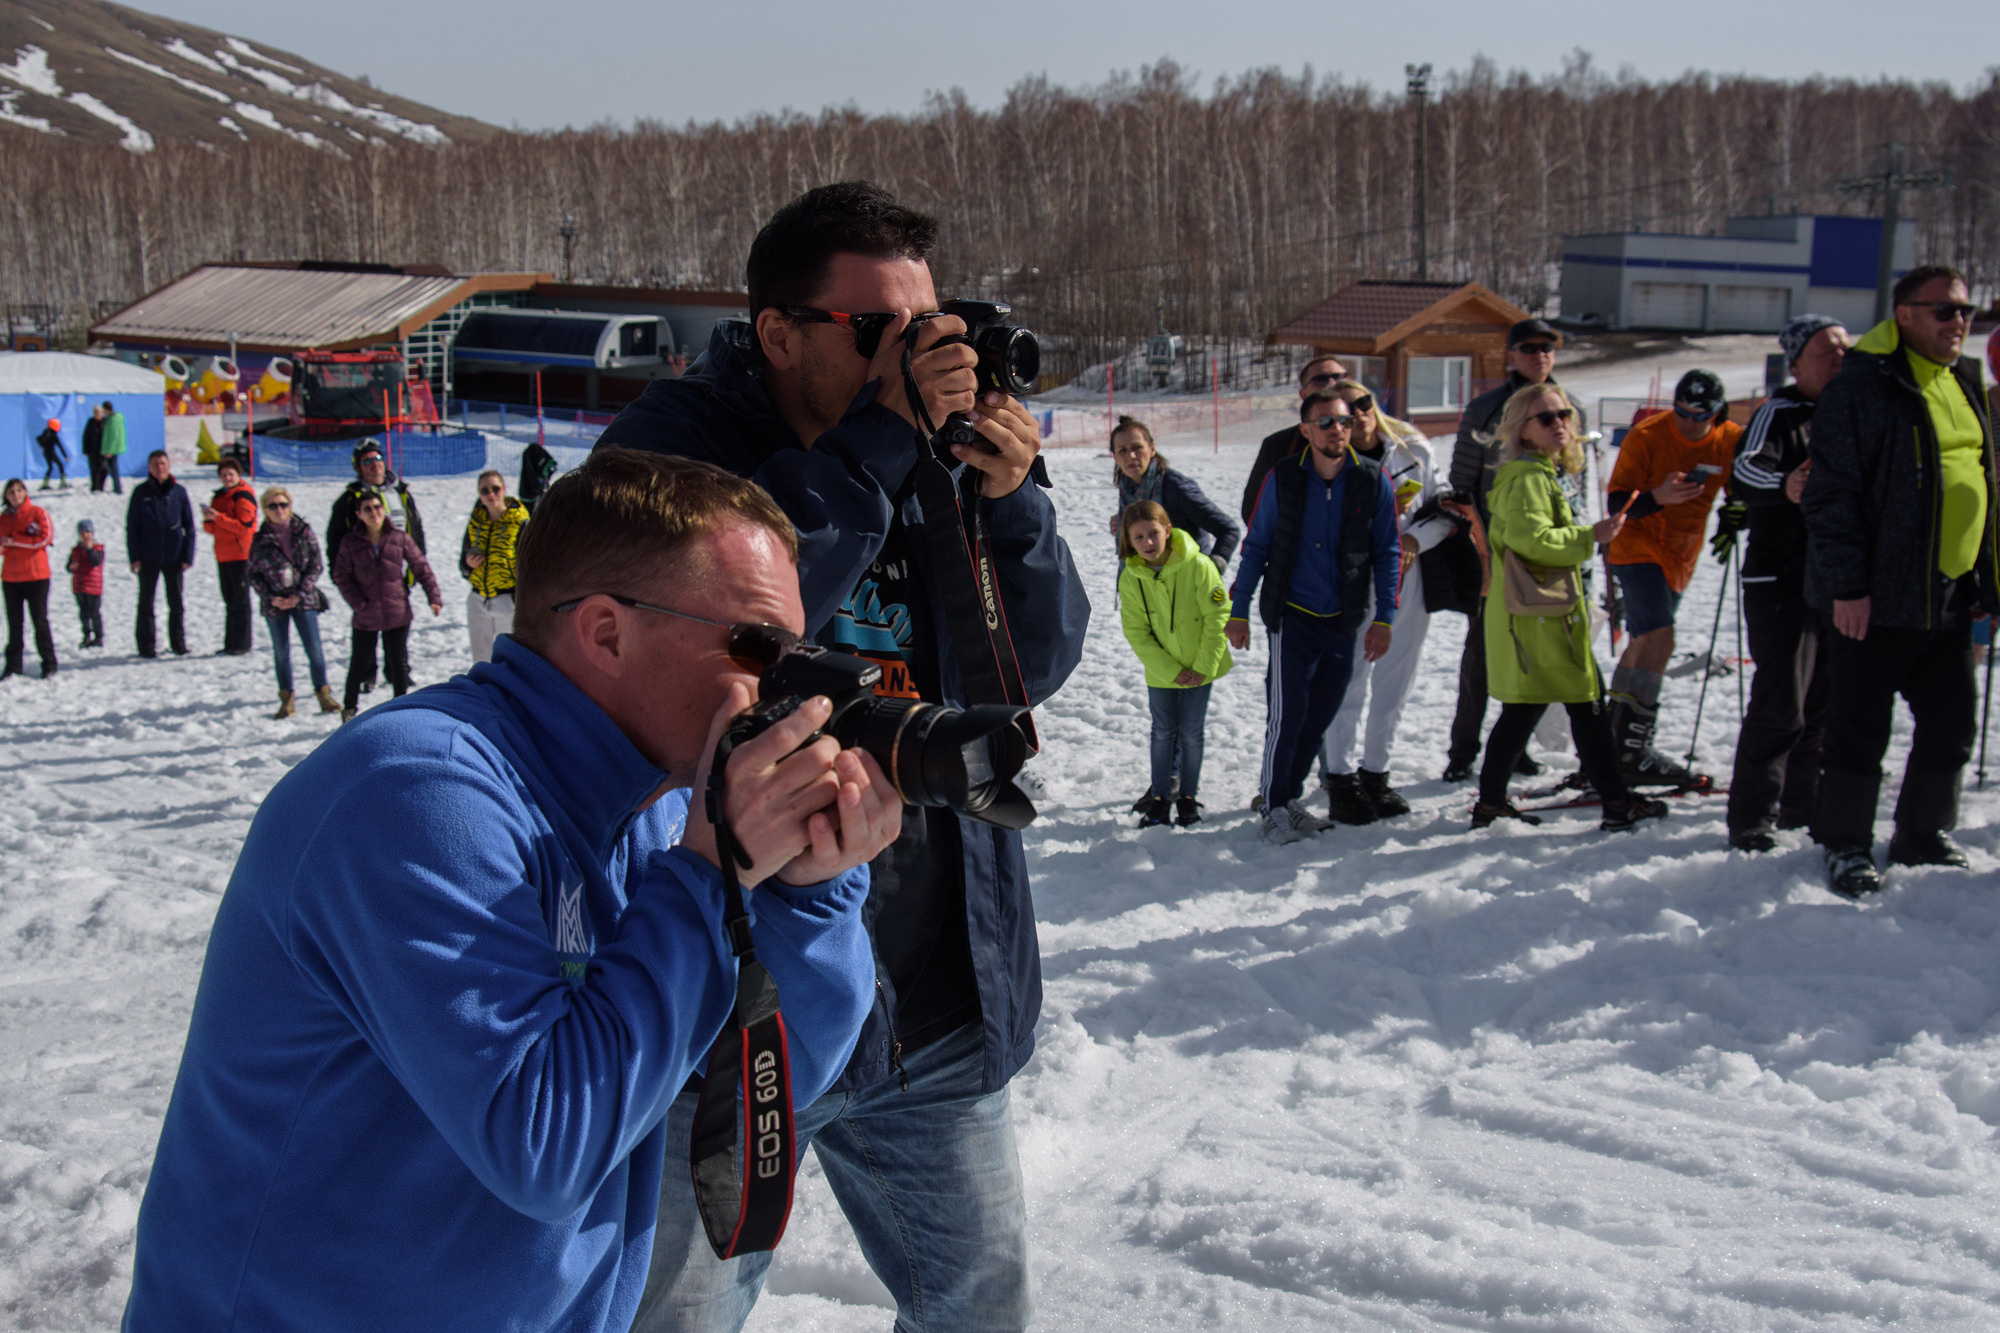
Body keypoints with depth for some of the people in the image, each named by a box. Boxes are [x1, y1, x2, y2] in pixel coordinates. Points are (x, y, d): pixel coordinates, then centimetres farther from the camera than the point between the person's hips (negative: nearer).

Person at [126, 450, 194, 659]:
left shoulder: (179, 492, 2)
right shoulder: (141, 492, 0)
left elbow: (189, 526, 5)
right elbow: (132, 526, 1)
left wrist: (188, 556, -2)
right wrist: (134, 557, -6)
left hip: (174, 557, 1)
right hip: (148, 558, -1)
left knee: (176, 602, 6)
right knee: (146, 602, 5)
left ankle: (178, 643, 18)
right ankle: (146, 645, 13)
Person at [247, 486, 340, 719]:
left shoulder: (303, 531, -2)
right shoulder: (261, 539, -1)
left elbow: (316, 566, -2)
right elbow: (253, 574, 4)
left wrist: (299, 595, -10)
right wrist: (270, 597, -10)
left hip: (304, 600, -1)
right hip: (275, 603, 1)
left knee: (314, 649, -3)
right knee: (281, 653, 8)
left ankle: (323, 693, 11)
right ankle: (286, 699, 18)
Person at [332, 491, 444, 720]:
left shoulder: (400, 539, -3)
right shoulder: (351, 544, -5)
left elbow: (421, 568, 3)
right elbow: (341, 577, -1)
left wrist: (434, 597, -3)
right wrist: (359, 604, -10)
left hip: (398, 615, 0)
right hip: (365, 619, 0)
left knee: (399, 663, 9)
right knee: (360, 664, 10)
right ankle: (349, 707, 30)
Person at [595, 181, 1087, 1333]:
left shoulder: (941, 453, 7)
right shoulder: (674, 444, -8)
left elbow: (1038, 666, 6)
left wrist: (1009, 501, -10)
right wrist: (879, 439, -23)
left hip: (941, 1011, 6)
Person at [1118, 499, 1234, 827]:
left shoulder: (1198, 567, -20)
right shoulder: (1130, 578, -12)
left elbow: (1218, 616, -14)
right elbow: (1136, 633, -8)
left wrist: (1203, 666, -14)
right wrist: (1171, 670, -14)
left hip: (1200, 667, -1)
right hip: (1161, 671, 2)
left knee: (1191, 732, 6)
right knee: (1163, 732, 9)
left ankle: (1188, 797, 21)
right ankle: (1159, 797, 21)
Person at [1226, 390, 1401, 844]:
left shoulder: (1373, 481, -3)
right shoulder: (1283, 479, -6)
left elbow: (1388, 552, 2)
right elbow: (1256, 547, 1)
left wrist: (1384, 618, -3)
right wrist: (1238, 611, 0)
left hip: (1344, 619, 3)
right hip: (1292, 615, -2)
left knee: (1320, 716, 9)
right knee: (1288, 713, -8)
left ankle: (1291, 797, 25)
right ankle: (1274, 806, 7)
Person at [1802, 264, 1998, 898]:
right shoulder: (1861, 386, -11)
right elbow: (1831, 493, -14)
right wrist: (1846, 584, -19)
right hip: (1877, 598, -7)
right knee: (1859, 728, 1)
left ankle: (1922, 835, 29)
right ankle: (1846, 847, 15)